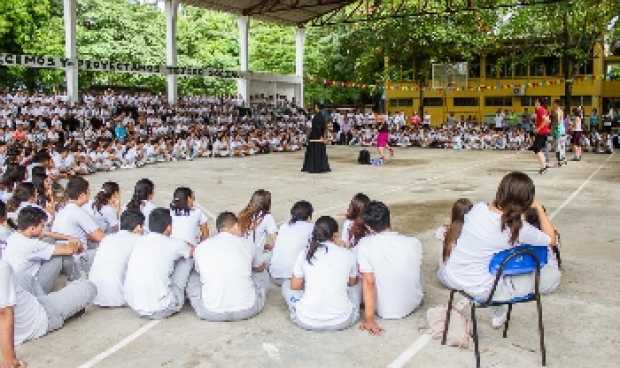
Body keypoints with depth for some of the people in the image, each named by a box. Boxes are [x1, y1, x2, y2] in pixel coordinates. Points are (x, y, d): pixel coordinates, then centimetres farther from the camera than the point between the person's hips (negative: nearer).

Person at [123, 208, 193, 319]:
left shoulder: (140, 241, 6)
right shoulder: (173, 244, -6)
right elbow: (194, 251, 17)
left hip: (133, 306, 5)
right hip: (160, 310, -5)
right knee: (187, 259, 9)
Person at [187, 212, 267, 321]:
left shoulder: (201, 247, 3)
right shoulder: (246, 244, 4)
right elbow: (260, 268, 25)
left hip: (211, 314, 0)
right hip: (247, 311, 0)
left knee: (193, 276, 25)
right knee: (260, 275, 26)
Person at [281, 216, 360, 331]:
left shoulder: (304, 254, -1)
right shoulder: (348, 254, -2)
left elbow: (295, 286, 10)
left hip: (307, 321, 0)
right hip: (341, 322, 1)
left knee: (286, 285, 27)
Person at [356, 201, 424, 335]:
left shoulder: (364, 245, -22)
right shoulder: (415, 243, -15)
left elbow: (368, 282, -22)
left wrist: (369, 319, -17)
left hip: (383, 311, -3)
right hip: (413, 304, 3)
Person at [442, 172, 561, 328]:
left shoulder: (477, 208, -7)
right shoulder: (519, 229, -18)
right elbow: (551, 240, 2)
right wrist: (539, 207, 8)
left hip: (451, 279, 6)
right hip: (482, 290, -6)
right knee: (553, 275, 7)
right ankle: (500, 309, 18)